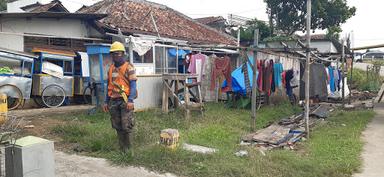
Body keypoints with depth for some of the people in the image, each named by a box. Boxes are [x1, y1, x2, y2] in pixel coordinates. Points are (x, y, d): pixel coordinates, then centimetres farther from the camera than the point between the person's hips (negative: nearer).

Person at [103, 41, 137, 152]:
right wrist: (106, 102, 16)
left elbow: (133, 85, -10)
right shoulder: (111, 69, 16)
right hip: (113, 101, 6)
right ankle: (122, 149, 18)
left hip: (125, 100, -6)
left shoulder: (128, 67, -3)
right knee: (118, 126, 9)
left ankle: (128, 149, 2)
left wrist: (130, 100, -21)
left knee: (126, 126, -8)